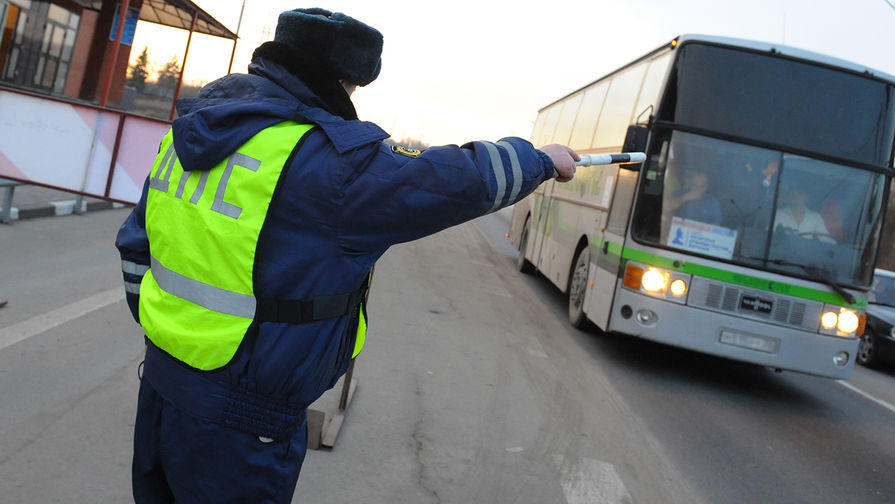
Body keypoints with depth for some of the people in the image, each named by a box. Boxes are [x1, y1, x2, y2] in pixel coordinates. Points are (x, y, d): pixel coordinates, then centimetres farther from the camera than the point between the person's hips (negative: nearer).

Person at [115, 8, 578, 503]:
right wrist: (542, 158, 3)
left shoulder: (191, 129, 5)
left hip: (160, 386, 8)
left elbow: (135, 244, 12)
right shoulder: (332, 158, -21)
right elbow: (465, 181, -15)